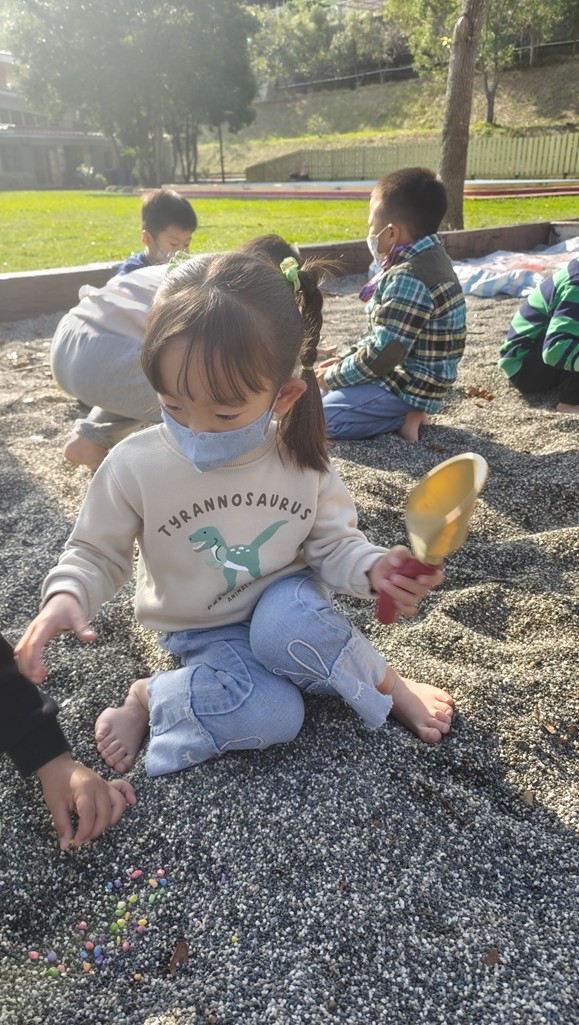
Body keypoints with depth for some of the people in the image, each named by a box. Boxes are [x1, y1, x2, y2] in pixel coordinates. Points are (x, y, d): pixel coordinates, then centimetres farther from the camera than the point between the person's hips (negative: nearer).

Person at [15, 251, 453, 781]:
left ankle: (387, 682, -7)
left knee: (289, 625, -34)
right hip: (205, 632, -1)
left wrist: (373, 568, -26)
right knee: (271, 716, -26)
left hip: (285, 600, 2)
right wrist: (67, 595, -27)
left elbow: (334, 541, -4)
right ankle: (152, 698, -1)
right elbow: (97, 552, -5)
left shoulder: (300, 459, -14)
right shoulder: (134, 467, -18)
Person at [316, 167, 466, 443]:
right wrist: (346, 360, 10)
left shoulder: (409, 279, -25)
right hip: (415, 376, 10)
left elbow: (383, 355, -26)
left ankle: (403, 417, -8)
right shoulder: (428, 260, 8)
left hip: (409, 386, -10)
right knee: (325, 386, 21)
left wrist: (334, 376, -11)